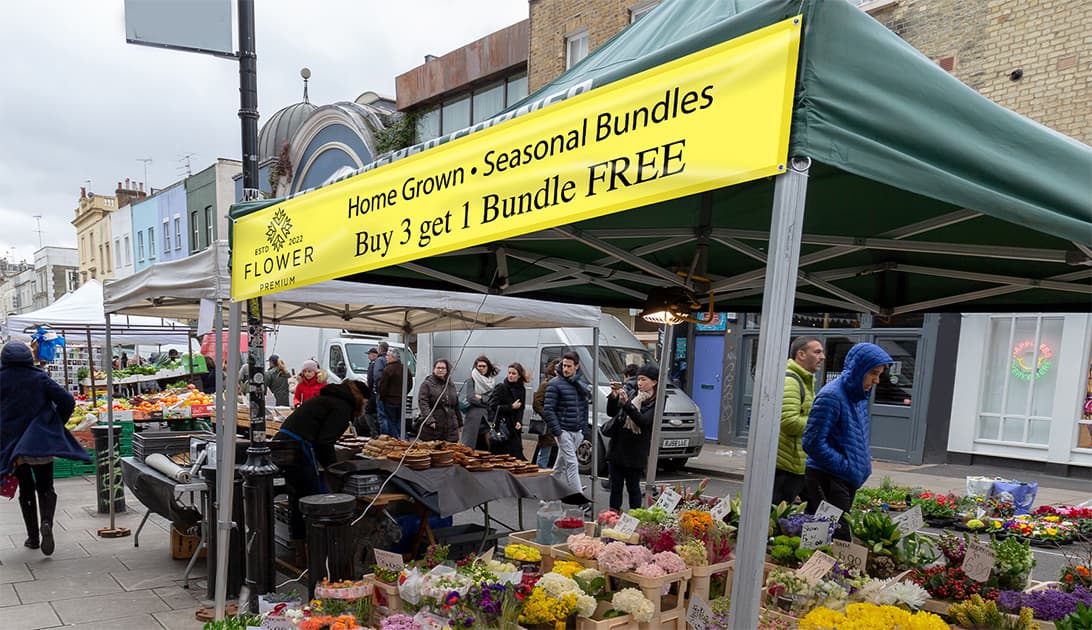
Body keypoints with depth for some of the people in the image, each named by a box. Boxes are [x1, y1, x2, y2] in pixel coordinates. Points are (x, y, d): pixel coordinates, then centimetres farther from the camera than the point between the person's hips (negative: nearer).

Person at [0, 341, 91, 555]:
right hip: (42, 443, -1)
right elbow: (68, 401, -10)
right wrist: (56, 425, 5)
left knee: (26, 490, 15)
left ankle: (33, 536, 18)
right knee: (45, 488, 9)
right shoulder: (39, 378, -5)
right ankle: (46, 523, -17)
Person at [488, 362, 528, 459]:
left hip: (514, 427, 5)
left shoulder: (521, 389, 10)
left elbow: (521, 408, 13)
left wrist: (519, 421, -4)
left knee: (517, 455, 0)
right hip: (500, 427, -5)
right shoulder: (500, 387, -6)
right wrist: (511, 407, -13)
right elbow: (493, 406, -12)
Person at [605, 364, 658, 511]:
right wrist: (614, 397, -15)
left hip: (636, 452, -4)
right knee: (615, 485, 9)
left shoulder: (656, 402, -5)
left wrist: (626, 403, -29)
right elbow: (611, 413, 3)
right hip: (617, 447, 4)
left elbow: (644, 421, -20)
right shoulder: (630, 392, 5)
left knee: (633, 486, 4)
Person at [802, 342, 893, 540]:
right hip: (827, 480, -9)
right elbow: (812, 443, -20)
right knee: (838, 538, -9)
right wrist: (846, 466, -14)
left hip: (848, 482, 9)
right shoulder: (831, 396, -16)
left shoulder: (859, 397, 12)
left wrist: (864, 466, 10)